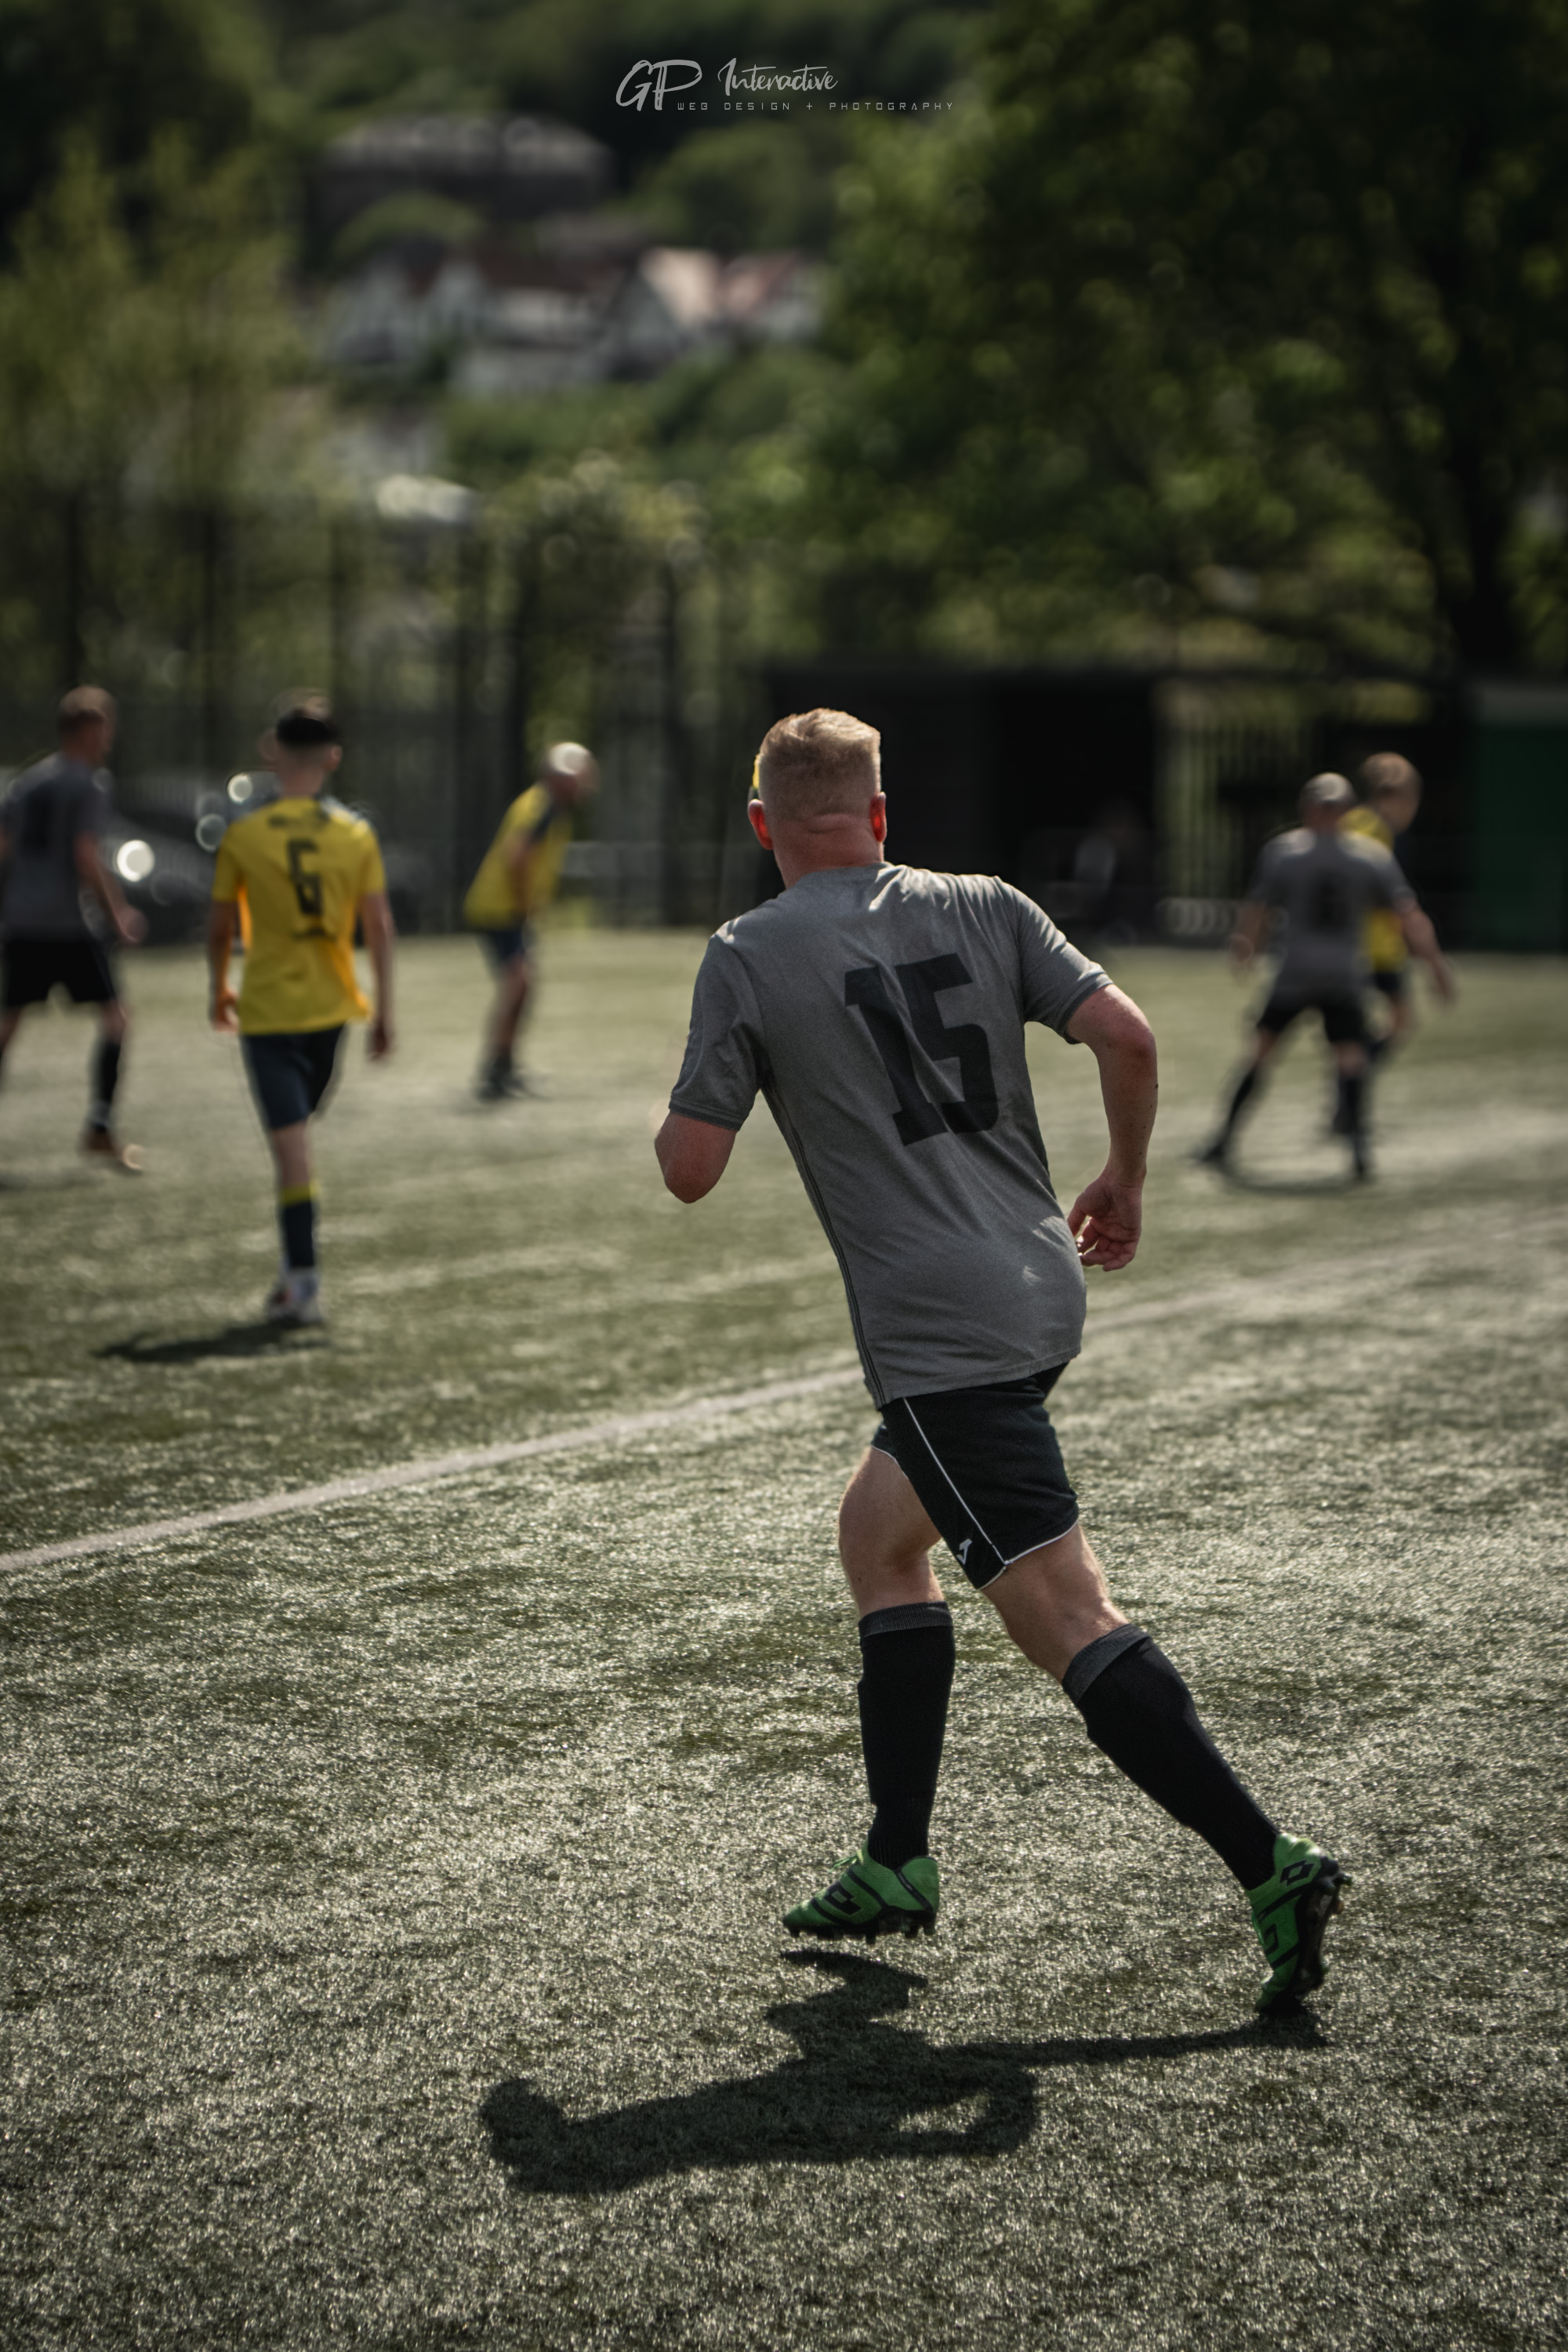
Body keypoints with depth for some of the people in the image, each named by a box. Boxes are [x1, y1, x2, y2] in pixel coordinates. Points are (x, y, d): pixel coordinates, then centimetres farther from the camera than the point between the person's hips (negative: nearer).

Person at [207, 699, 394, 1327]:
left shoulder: (243, 835, -8)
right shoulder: (356, 834, -2)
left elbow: (220, 926, -1)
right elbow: (379, 925, -3)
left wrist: (219, 990, 16)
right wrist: (385, 1008, 3)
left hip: (268, 1011, -3)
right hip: (331, 1009, 3)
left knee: (292, 1149, -5)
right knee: (298, 1141, 19)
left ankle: (304, 1282, -9)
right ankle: (295, 1271, 23)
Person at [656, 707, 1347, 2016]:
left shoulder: (748, 958, -3)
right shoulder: (983, 909, 8)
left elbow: (688, 1170, -4)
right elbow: (1125, 1035, -2)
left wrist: (691, 1100, 19)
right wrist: (1124, 1182, 14)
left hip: (939, 1339, -7)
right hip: (1044, 1289, 7)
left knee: (1067, 1622, -7)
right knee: (877, 1534, 24)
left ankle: (1272, 1867, -16)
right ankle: (899, 1866, 25)